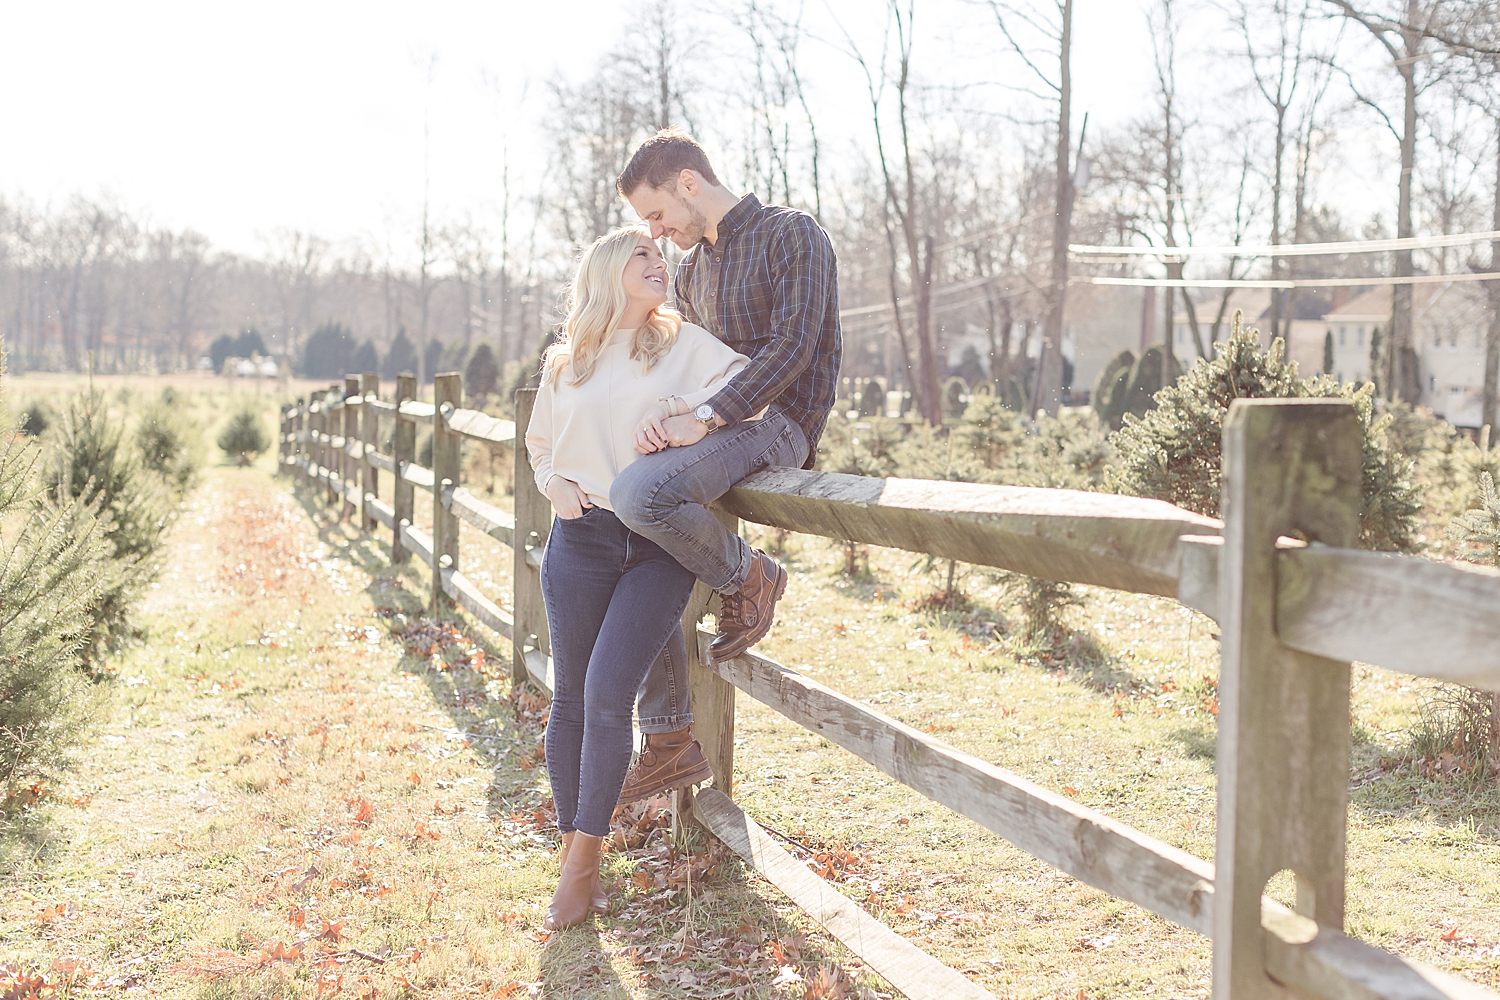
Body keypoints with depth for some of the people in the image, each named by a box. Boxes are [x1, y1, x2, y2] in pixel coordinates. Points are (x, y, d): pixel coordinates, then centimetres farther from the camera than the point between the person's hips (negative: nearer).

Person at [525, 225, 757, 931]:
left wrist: (692, 413, -20)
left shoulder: (685, 344, 7)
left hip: (659, 547, -2)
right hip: (580, 540, 3)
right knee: (571, 697, 3)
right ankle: (572, 849, 17)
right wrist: (555, 485, 6)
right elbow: (539, 442, 26)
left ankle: (584, 863, -3)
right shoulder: (564, 364, 14)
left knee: (607, 690, -14)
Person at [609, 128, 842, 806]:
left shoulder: (791, 235, -6)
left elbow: (791, 346, -17)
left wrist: (703, 418, -23)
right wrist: (658, 413, -9)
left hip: (777, 421, -9)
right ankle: (670, 743, 10)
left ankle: (747, 577, -6)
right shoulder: (692, 268, 19)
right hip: (717, 427, 9)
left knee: (638, 495, -32)